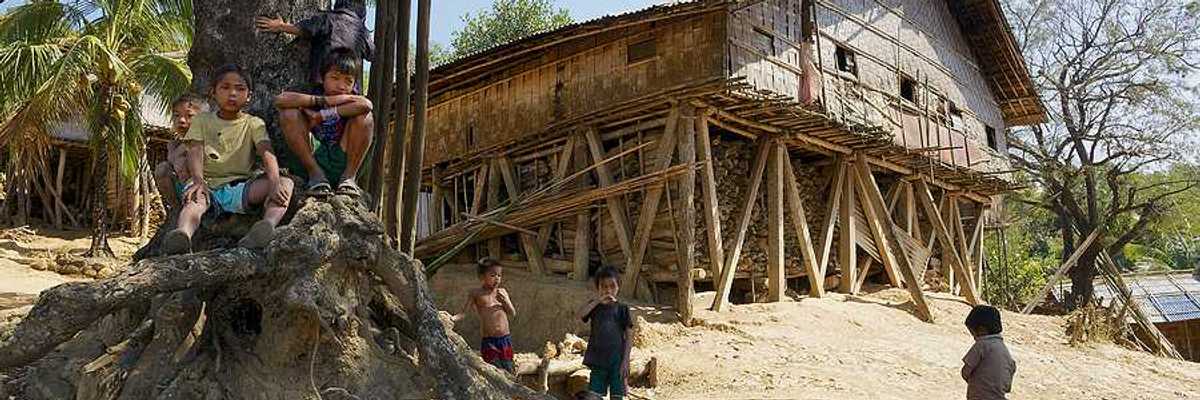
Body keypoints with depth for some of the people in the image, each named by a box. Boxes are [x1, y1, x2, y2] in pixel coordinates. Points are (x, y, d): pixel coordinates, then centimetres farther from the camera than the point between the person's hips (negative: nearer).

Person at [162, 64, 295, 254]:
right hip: (208, 186, 0)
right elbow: (195, 152, -1)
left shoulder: (254, 124, 11)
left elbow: (267, 154, -7)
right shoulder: (202, 120, 15)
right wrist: (198, 181, -25)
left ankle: (269, 224, -57)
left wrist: (274, 183, -29)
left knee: (286, 184, -27)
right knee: (194, 199, -35)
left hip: (240, 188, 0)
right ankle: (183, 233, -67)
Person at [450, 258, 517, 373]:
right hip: (489, 341, -3)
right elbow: (463, 313, -2)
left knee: (509, 370, 8)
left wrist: (505, 300, -6)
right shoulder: (476, 293, -1)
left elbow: (512, 314, 10)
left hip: (505, 339, 3)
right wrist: (453, 318, -22)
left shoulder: (502, 292, 8)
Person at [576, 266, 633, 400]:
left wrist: (625, 361, -8)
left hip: (617, 361, -1)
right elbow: (580, 314, -16)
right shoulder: (594, 306, 6)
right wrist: (598, 300, -21)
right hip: (598, 361, 1)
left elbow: (628, 338, 0)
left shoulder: (622, 309, 2)